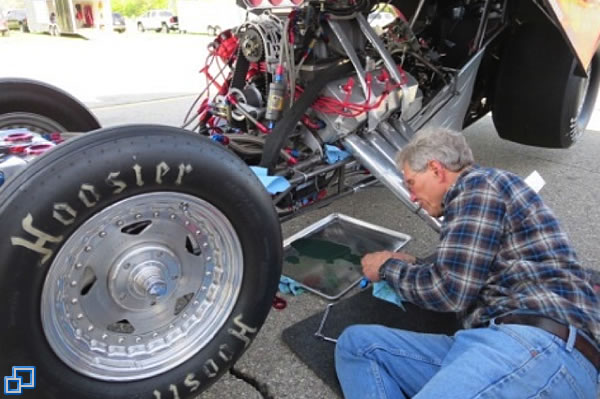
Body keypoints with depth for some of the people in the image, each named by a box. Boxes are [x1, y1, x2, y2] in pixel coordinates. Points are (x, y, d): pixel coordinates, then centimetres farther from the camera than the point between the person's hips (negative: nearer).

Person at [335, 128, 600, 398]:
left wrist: (389, 268, 8)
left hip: (537, 347, -10)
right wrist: (410, 267, 23)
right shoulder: (480, 190, 28)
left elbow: (450, 291, -9)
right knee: (357, 343, -1)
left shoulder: (479, 185, -1)